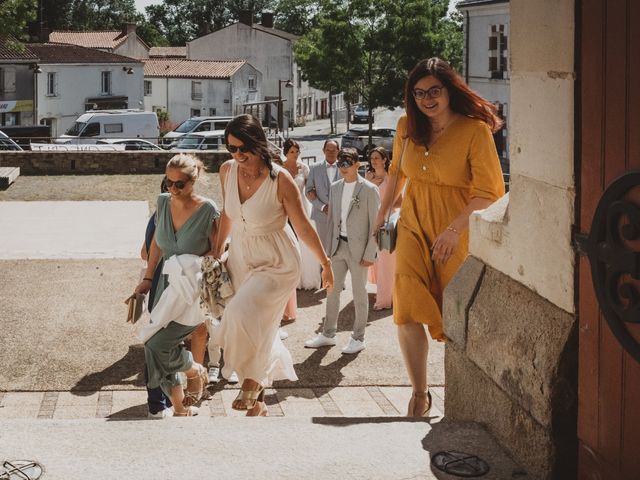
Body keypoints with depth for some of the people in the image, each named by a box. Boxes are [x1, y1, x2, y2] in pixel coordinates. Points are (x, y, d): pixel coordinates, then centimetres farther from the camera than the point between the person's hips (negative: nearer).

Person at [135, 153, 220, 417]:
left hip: (194, 289, -6)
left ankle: (195, 372, 13)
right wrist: (148, 278, 14)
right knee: (158, 351, 2)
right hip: (167, 285, 6)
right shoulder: (164, 202, 1)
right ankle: (181, 409, 20)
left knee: (157, 343, -17)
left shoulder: (207, 210, -15)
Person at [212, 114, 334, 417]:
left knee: (243, 314, -26)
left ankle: (251, 384, -3)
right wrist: (218, 249, 18)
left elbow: (303, 226, -12)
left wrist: (325, 263, -4)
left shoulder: (280, 179, -21)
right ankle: (258, 400, 27)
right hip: (240, 258, 6)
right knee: (256, 330, 12)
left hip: (276, 263, -5)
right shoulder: (227, 171, -6)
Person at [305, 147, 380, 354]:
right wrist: (329, 247, 8)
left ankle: (358, 339, 15)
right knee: (332, 291, 11)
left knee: (359, 293, 5)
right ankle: (328, 334, 22)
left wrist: (369, 254, -13)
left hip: (358, 248, -5)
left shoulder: (369, 190, -9)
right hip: (338, 245, 6)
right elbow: (332, 219, 13)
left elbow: (375, 224, -9)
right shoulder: (335, 188, 8)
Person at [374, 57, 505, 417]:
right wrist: (383, 211, 30)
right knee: (408, 312, -10)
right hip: (413, 227, 4)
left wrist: (455, 229, -20)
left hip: (457, 234, -4)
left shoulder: (475, 130, -12)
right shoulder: (408, 127, 5)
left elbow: (489, 191, -14)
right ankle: (420, 393, 5)